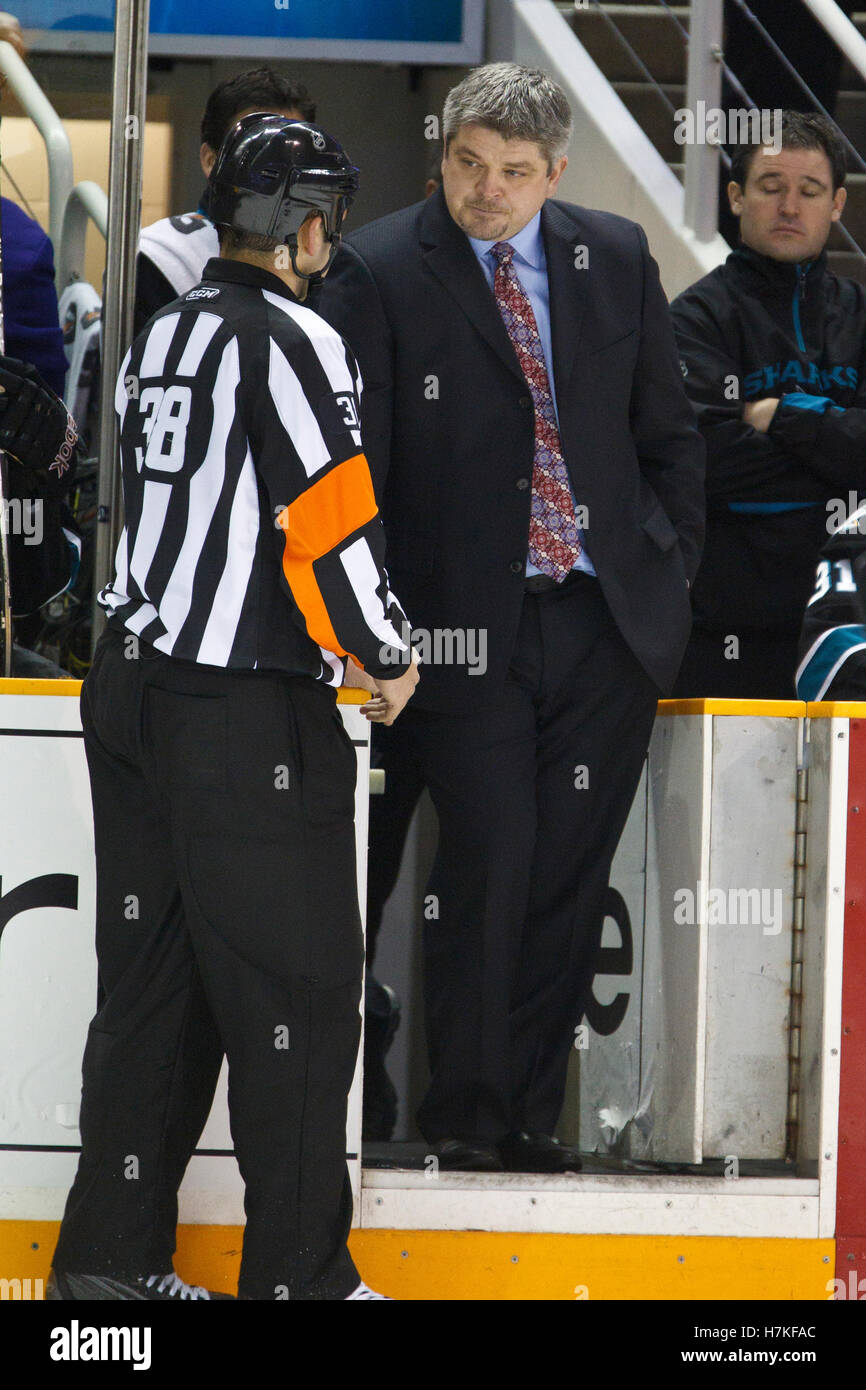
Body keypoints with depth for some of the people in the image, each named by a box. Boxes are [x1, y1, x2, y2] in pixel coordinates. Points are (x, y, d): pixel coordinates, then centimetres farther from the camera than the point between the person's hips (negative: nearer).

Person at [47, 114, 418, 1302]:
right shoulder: (291, 343, -13)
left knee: (153, 977, 12)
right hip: (248, 715, -9)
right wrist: (386, 660, -2)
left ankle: (112, 1258, 14)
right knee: (298, 986, -3)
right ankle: (299, 1273, -1)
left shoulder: (163, 339, 14)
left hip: (133, 691, 9)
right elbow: (334, 525, -17)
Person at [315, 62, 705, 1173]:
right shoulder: (379, 272, -3)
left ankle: (529, 1110, 13)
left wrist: (672, 569, 8)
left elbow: (668, 434, 16)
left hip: (608, 621, 4)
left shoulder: (616, 259, 8)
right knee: (492, 859, -10)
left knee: (568, 873, 4)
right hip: (468, 625, -3)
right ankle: (464, 1112, 3)